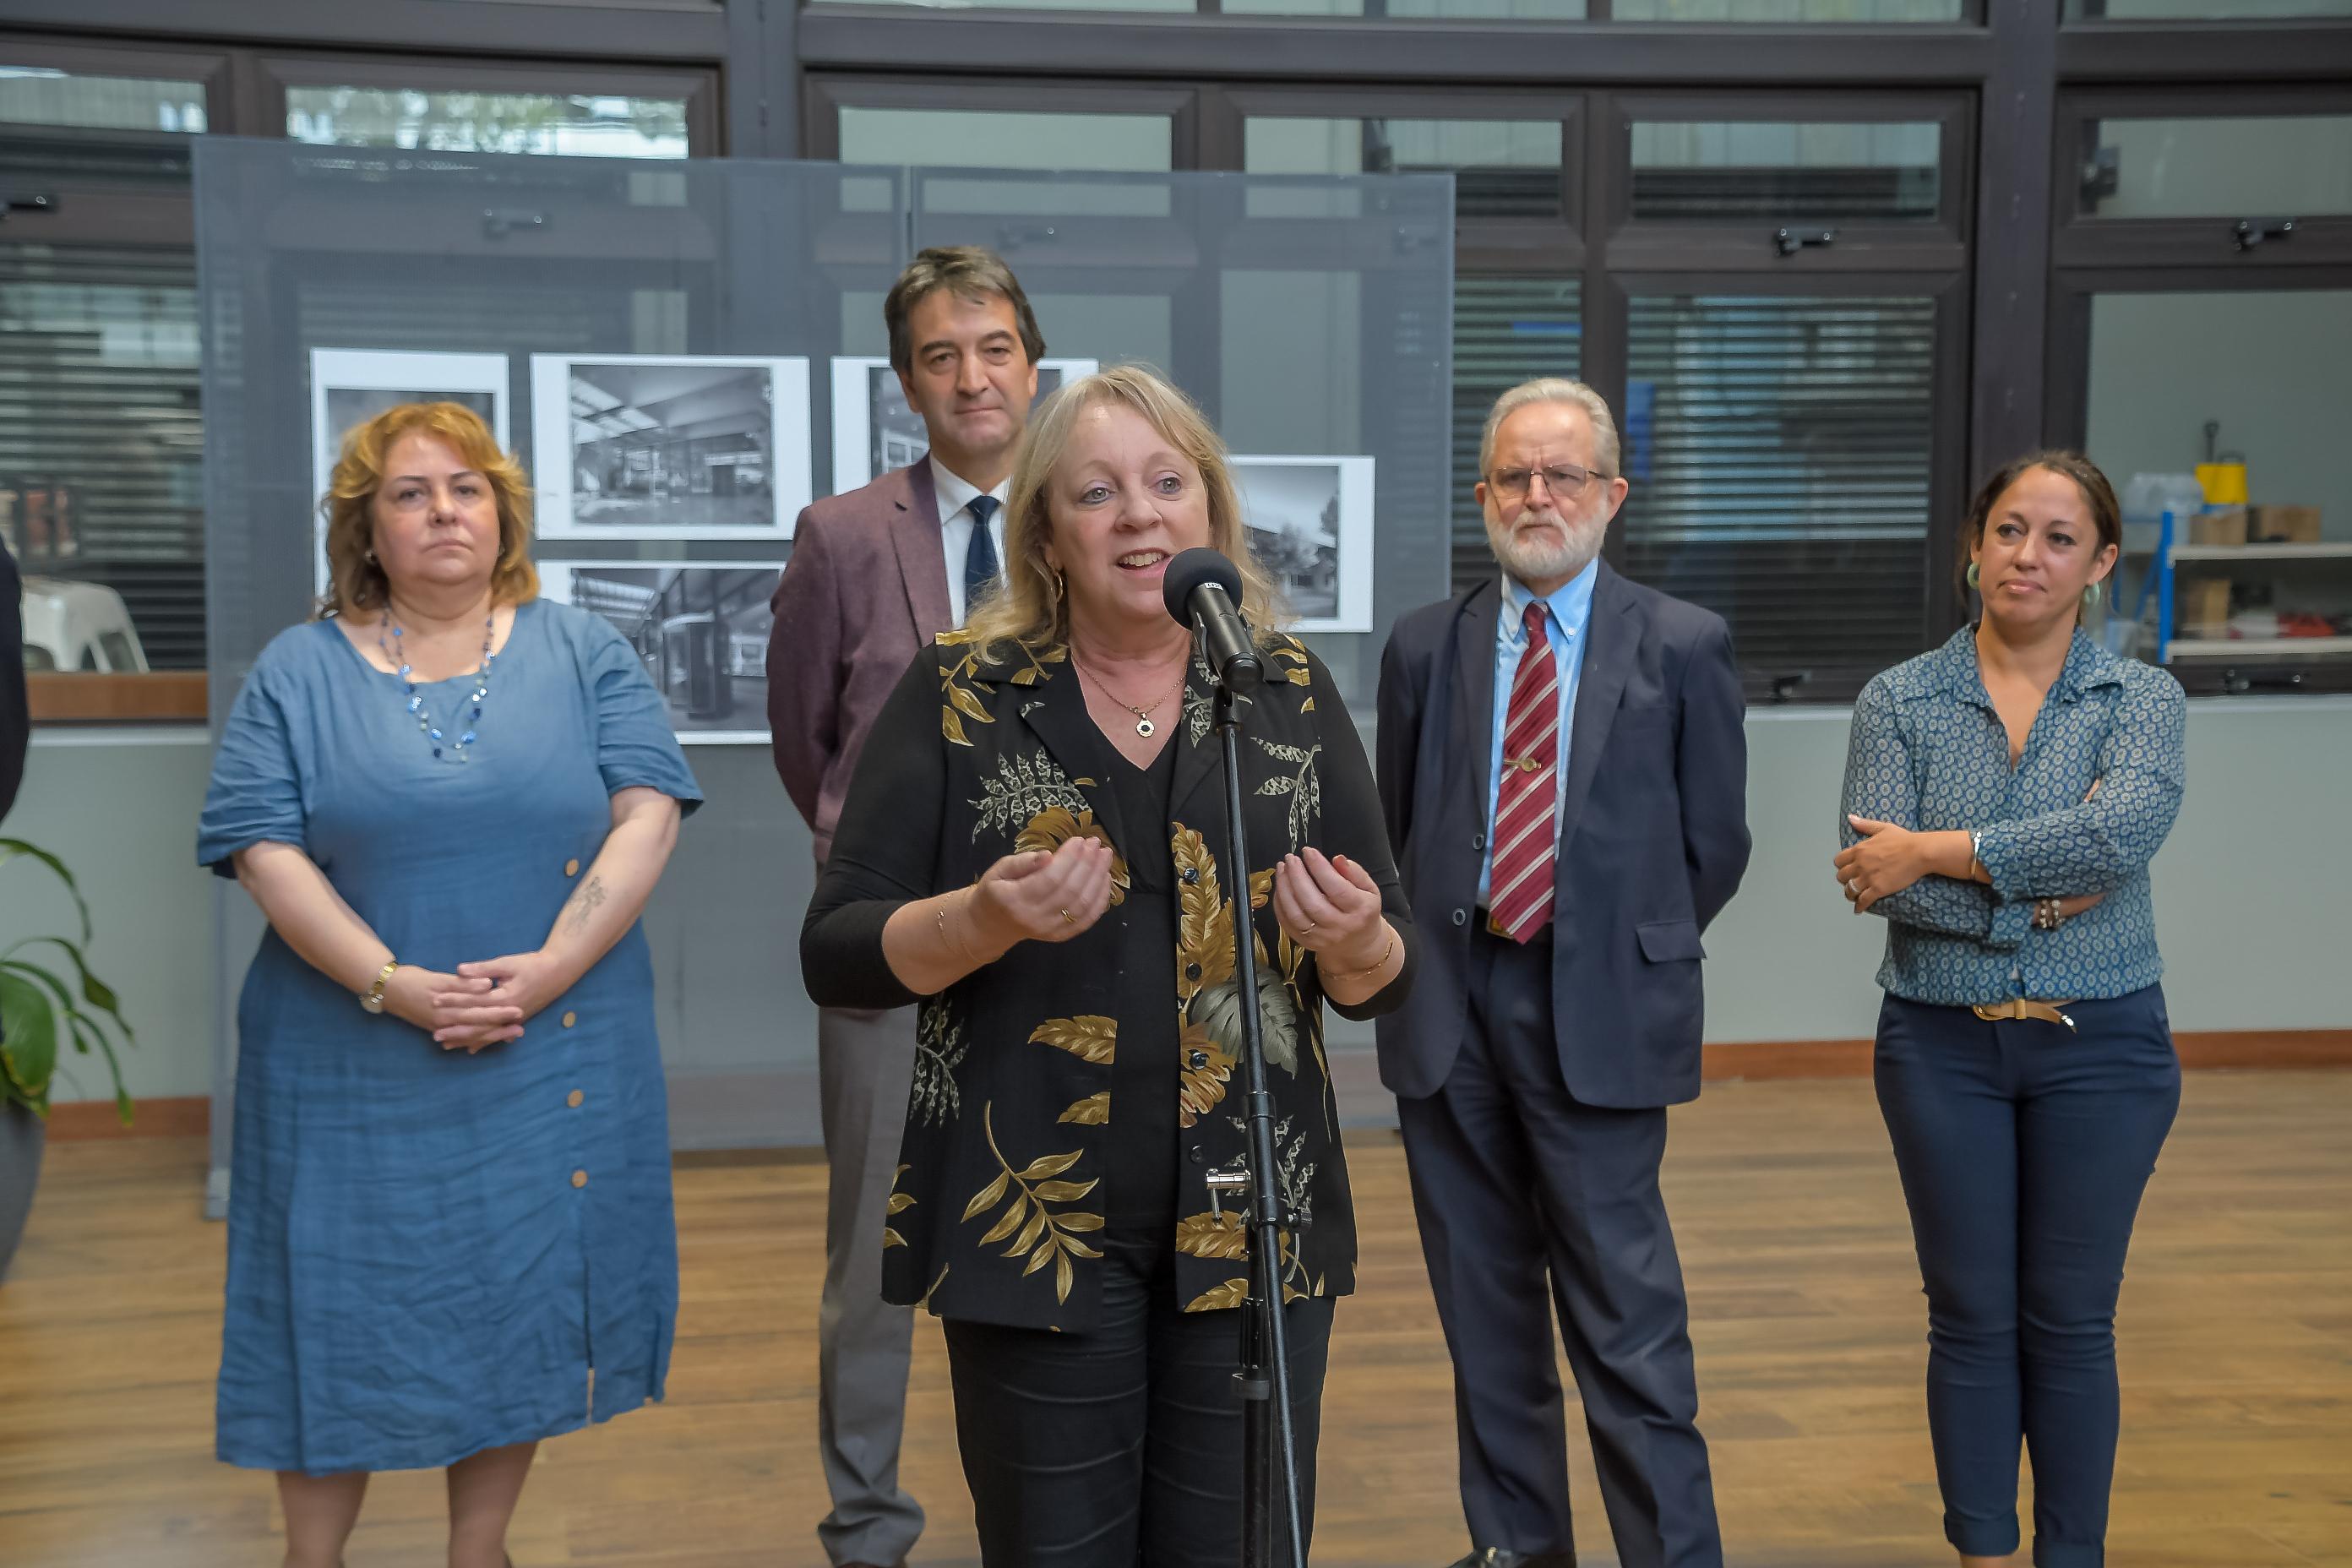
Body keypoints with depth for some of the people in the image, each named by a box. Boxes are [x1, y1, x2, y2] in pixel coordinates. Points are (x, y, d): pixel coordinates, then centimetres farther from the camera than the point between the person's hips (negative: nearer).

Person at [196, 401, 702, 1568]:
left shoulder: (582, 653, 5)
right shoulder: (299, 671, 4)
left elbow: (647, 814, -4)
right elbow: (265, 851, -5)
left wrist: (553, 966, -16)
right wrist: (396, 985, -17)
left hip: (553, 1059, 1)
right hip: (354, 1067, -1)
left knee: (522, 1306, 10)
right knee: (345, 1315, 7)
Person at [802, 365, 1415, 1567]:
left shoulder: (1293, 693, 4)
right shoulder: (957, 693, -2)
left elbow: (1383, 980, 6)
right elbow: (837, 957, -3)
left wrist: (1351, 941, -16)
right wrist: (989, 917, -21)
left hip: (1253, 1225, 2)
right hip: (1032, 1223, -1)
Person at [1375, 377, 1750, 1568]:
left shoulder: (1682, 646, 1)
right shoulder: (1424, 646, 8)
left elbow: (1714, 842, 6)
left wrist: (1631, 948, 7)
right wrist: (1431, 954, 9)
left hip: (1600, 1018, -3)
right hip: (1450, 1011, 3)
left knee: (1626, 1313, -3)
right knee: (1484, 1305, 12)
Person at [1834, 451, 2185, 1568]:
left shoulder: (2141, 699, -1)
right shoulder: (1898, 701, 0)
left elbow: (2128, 827, -22)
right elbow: (1872, 877, -12)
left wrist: (1935, 855, -20)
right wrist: (2036, 896, -18)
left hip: (2099, 1045, 0)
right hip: (1943, 1045, 0)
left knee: (2070, 1322, 9)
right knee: (1972, 1317, 8)